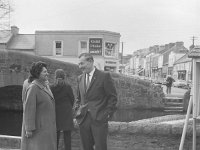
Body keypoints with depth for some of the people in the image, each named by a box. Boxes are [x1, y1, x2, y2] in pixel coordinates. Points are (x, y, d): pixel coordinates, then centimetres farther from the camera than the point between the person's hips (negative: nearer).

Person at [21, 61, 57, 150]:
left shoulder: (45, 86, 10)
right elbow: (29, 109, -21)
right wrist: (29, 128, -22)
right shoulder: (33, 88, -18)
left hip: (45, 125, 9)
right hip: (36, 126, -9)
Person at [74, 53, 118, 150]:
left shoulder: (104, 76, -4)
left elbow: (113, 97, -3)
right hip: (83, 119, 5)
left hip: (99, 119, -5)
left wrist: (107, 114, -9)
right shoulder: (80, 78, 14)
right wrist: (77, 111, 7)